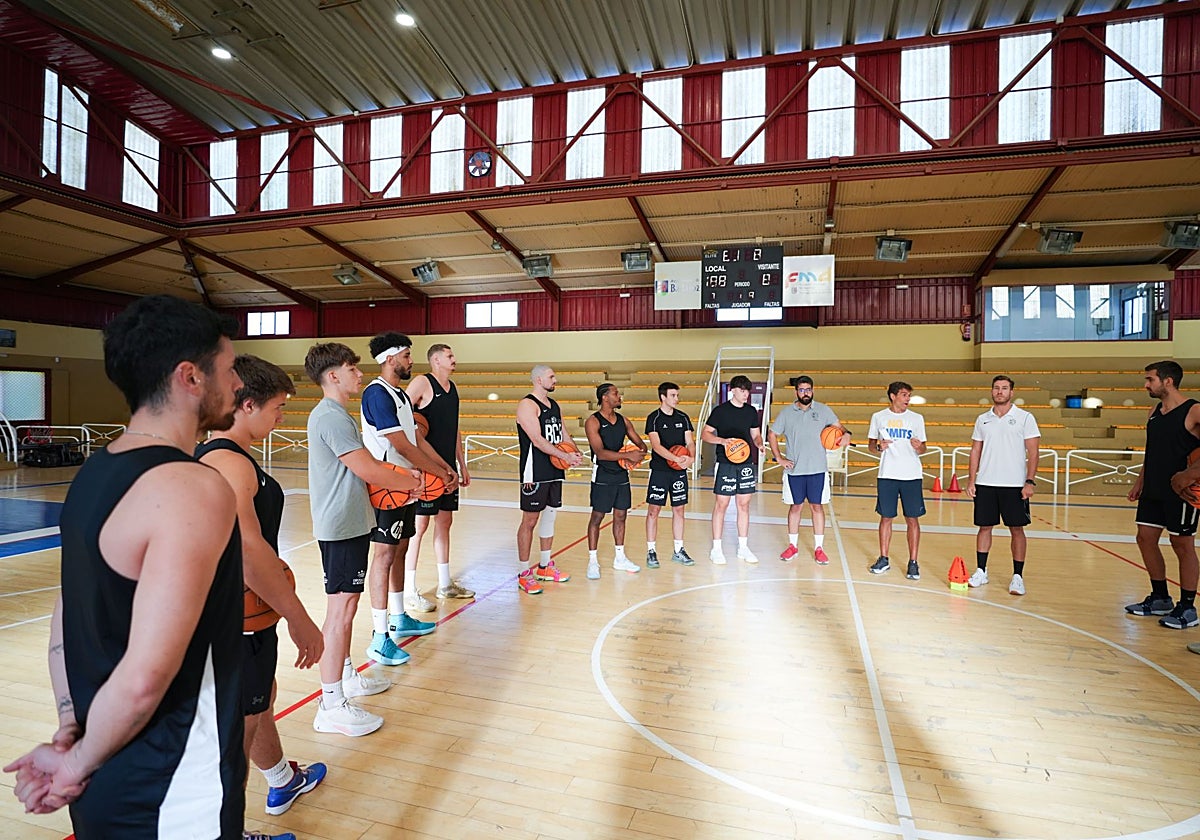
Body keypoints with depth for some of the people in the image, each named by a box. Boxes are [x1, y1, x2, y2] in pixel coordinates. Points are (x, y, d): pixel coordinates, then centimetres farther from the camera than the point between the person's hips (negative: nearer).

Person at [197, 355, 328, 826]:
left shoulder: (209, 455, 9)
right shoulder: (230, 462, -23)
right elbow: (248, 550, -32)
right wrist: (300, 620, -27)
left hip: (237, 614, 11)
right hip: (240, 621, -11)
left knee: (261, 699, 28)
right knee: (237, 733, 4)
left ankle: (283, 783, 51)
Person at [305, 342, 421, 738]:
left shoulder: (333, 414, 15)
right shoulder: (331, 417, -18)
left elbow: (360, 466, 19)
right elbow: (368, 470, -20)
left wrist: (401, 476, 7)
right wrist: (412, 482, -7)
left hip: (347, 524, 11)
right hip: (341, 528, -11)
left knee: (345, 607, 20)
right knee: (340, 612, -5)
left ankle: (346, 676, 34)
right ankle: (331, 705, 4)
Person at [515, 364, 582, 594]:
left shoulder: (554, 405, 15)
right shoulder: (527, 405, -12)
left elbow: (563, 433, 16)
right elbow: (537, 439, -20)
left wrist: (576, 452, -3)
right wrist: (565, 456, -23)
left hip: (555, 471, 9)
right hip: (535, 473, -9)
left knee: (550, 515, 15)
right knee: (530, 520, -2)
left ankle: (545, 566, 28)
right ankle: (524, 573, 7)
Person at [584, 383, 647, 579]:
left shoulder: (623, 420, 8)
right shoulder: (593, 422, -12)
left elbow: (640, 444, 13)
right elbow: (600, 453, -22)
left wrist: (640, 453, -11)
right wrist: (628, 455, -27)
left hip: (622, 475, 6)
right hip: (602, 476, -6)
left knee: (620, 516, 12)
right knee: (597, 517, 1)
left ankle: (619, 558, 25)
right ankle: (592, 561, 11)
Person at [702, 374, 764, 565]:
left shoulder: (751, 411, 9)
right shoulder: (720, 410, -6)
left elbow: (755, 434, 17)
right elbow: (705, 434, -6)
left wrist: (759, 443, -5)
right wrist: (722, 440, -23)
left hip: (747, 463, 5)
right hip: (725, 464, -5)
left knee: (744, 505, 10)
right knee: (721, 504, -1)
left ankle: (743, 547, 20)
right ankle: (716, 549, 9)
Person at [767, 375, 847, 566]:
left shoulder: (823, 410, 2)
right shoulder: (786, 413, 2)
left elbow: (838, 426, 8)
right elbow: (772, 435, 8)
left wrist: (845, 433, -16)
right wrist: (779, 459, 1)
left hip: (817, 469, 0)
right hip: (794, 469, 0)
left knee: (817, 506, 5)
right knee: (795, 506, 8)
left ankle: (819, 548, 14)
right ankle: (793, 546, 20)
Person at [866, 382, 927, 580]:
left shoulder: (917, 418, 5)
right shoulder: (878, 417, 5)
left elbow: (923, 448, 9)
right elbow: (870, 444, 12)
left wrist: (919, 447, -14)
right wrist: (878, 447, -10)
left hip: (911, 476, 0)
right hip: (887, 475, 0)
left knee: (912, 519, 2)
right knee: (886, 517, 7)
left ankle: (913, 563, 12)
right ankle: (884, 559, 20)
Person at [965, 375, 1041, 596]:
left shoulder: (1025, 418, 0)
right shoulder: (983, 419, 9)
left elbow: (1032, 452, -3)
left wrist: (1030, 482, -12)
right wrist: (971, 480, 5)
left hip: (1014, 485, -3)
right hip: (985, 484, 3)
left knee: (1017, 529, 2)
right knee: (984, 527, 8)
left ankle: (1017, 577, 10)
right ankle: (981, 571, 18)